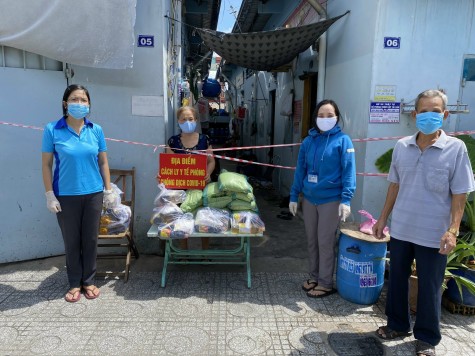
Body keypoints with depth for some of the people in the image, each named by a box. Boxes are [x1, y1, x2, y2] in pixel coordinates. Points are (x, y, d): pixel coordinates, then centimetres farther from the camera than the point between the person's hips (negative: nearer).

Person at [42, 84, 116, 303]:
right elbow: (46, 164, -2)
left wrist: (109, 190, 4)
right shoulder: (52, 130, -5)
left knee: (90, 239, 10)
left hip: (93, 193, 2)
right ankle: (74, 283, 27)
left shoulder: (96, 130, 0)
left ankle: (88, 281, 28)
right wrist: (50, 195, -6)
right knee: (71, 241, 10)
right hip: (66, 195, -1)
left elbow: (103, 162, 5)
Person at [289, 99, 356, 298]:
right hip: (309, 198, 5)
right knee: (312, 241, 14)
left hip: (331, 200, -5)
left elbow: (348, 171, -10)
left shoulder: (342, 140, -6)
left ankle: (326, 283, 19)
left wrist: (346, 199, -18)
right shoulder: (308, 141, 7)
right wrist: (294, 196, 9)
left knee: (325, 242, 3)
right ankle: (314, 277, 31)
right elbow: (300, 170, 10)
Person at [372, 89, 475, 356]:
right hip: (401, 229, 4)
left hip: (433, 234, -3)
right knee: (397, 280, 16)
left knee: (429, 288, 11)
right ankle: (398, 325, 37)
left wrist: (452, 230, -15)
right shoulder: (402, 146, 2)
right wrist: (383, 218, 9)